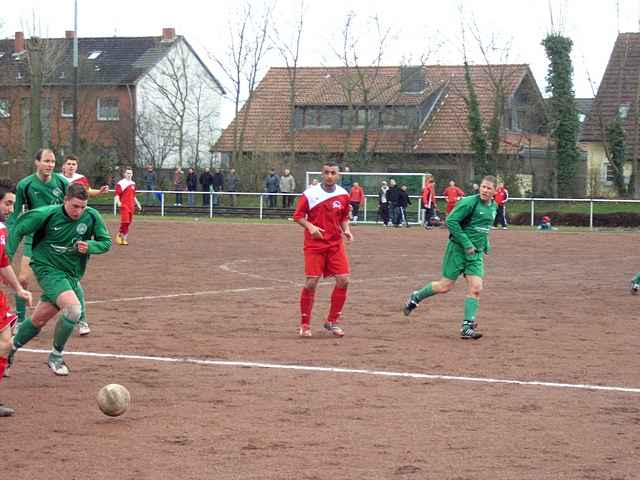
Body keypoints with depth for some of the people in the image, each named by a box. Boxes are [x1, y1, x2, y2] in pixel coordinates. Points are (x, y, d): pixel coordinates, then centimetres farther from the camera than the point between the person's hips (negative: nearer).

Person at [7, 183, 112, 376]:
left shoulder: (92, 216, -7)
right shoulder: (47, 214, -15)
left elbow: (106, 242, 2)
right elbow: (18, 229, -5)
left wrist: (89, 246, -19)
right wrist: (7, 256, -8)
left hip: (71, 274, 5)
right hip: (47, 269, -5)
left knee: (38, 320, 11)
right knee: (73, 308, -25)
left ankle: (11, 347, 35)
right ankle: (56, 356, -5)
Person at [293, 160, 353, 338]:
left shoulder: (343, 194, 4)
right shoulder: (310, 194, -7)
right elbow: (298, 216, -3)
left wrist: (346, 230, -2)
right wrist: (310, 226, -20)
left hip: (336, 244, 4)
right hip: (314, 244, -3)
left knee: (343, 280, -5)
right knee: (311, 283, -9)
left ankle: (332, 321, 11)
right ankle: (304, 324, 6)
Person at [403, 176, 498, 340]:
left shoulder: (493, 207, 9)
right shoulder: (469, 202, -16)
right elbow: (451, 221, -19)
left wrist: (486, 245, 15)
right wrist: (466, 244, -21)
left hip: (476, 253, 6)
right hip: (458, 249, -6)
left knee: (476, 288, -6)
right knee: (445, 286, 0)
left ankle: (467, 327, -2)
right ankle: (415, 297, 24)